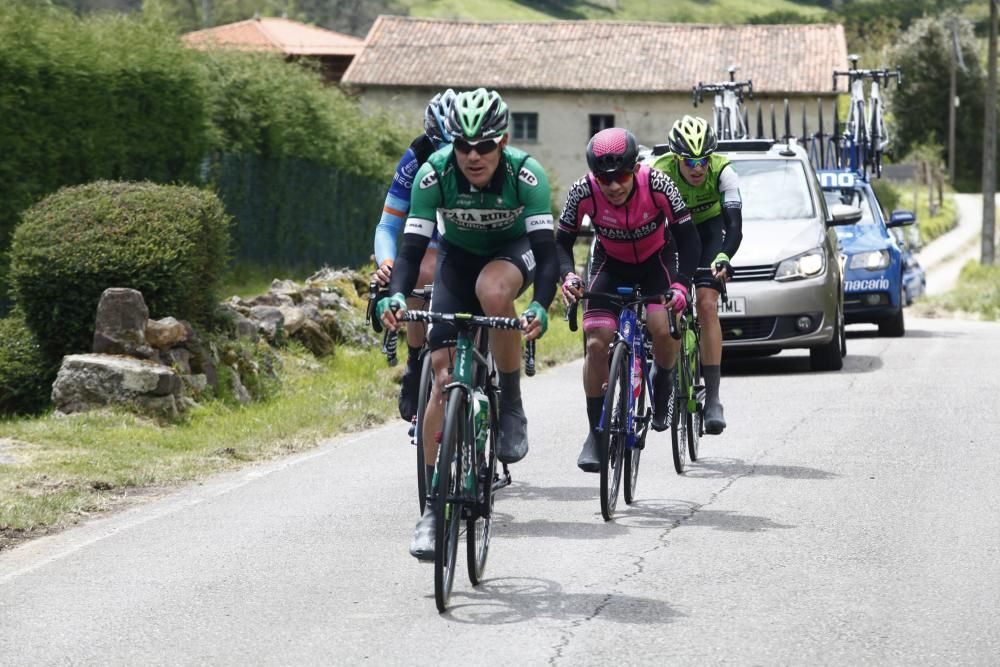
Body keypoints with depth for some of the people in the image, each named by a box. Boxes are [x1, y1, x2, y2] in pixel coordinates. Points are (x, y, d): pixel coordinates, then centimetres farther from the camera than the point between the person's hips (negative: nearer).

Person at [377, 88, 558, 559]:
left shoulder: (526, 176, -31)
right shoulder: (434, 175, -27)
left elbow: (546, 251, -34)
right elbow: (412, 247, -27)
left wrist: (540, 307, -51)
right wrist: (396, 296, -45)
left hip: (512, 251, -1)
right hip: (457, 256, 1)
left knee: (492, 291, -39)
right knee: (443, 377, -11)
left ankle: (512, 408, -18)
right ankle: (434, 507, -4)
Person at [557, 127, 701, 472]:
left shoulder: (657, 184, -31)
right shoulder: (583, 192, -28)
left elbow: (688, 238, -26)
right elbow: (562, 240, -17)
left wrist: (680, 284, -40)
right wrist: (567, 276, -37)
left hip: (656, 260, -1)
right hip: (610, 264, 1)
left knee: (663, 328, -26)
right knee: (596, 343, -14)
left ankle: (663, 382, 8)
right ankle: (596, 432, -2)